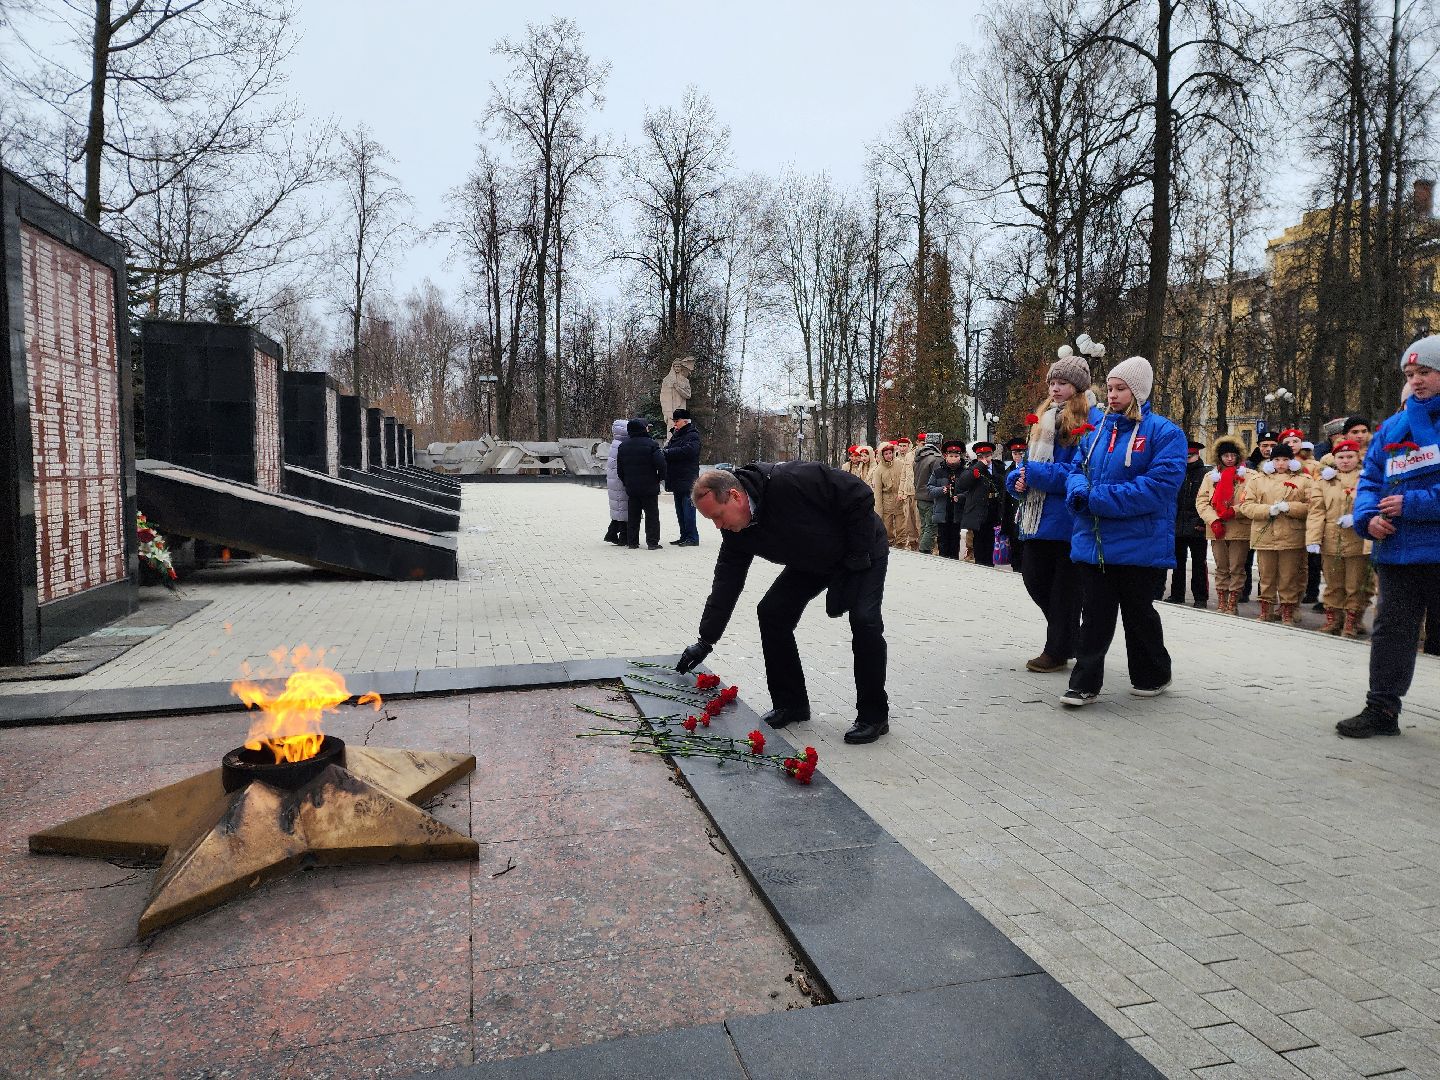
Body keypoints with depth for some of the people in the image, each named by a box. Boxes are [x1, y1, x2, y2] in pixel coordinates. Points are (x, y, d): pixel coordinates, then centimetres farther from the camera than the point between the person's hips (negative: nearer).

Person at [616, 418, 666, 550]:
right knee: (652, 514, 2)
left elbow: (619, 469, 11)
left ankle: (632, 541, 13)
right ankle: (652, 542, 0)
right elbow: (661, 464, -18)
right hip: (649, 488, -5)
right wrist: (659, 478, -3)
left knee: (633, 515, 12)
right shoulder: (651, 444, -11)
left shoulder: (623, 446, 7)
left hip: (631, 488, 5)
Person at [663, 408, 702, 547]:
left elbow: (687, 450, -25)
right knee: (680, 509, 12)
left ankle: (692, 537, -5)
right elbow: (669, 449, 20)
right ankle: (684, 536, 19)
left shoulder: (692, 435, -8)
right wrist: (666, 450, -4)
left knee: (688, 509, -9)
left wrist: (667, 452, -20)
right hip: (677, 479, 9)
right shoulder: (676, 434, 18)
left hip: (687, 479, -9)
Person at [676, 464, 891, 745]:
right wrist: (705, 641, -7)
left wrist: (855, 558, -25)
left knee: (864, 620, -21)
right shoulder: (735, 532, -15)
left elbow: (859, 495, -31)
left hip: (863, 548, -6)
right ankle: (790, 703, 10)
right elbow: (726, 582, -6)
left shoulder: (790, 481, -38)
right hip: (811, 563, 7)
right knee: (771, 613, -4)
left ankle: (874, 716, -4)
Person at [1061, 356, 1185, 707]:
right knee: (1094, 615, 5)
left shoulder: (1163, 433, -7)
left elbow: (1159, 485, -18)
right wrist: (1079, 491, -13)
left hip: (1138, 543, -4)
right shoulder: (1097, 430, 12)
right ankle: (1085, 683, 10)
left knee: (1138, 613, 11)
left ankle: (1152, 675, 32)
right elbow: (1076, 470, 13)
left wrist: (1097, 498, -21)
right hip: (1093, 542, 4)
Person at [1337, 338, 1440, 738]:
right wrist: (1369, 515, -6)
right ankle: (1382, 708, 16)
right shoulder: (1391, 427, 11)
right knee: (1391, 630, 9)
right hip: (1397, 550, 5)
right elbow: (1369, 480, 11)